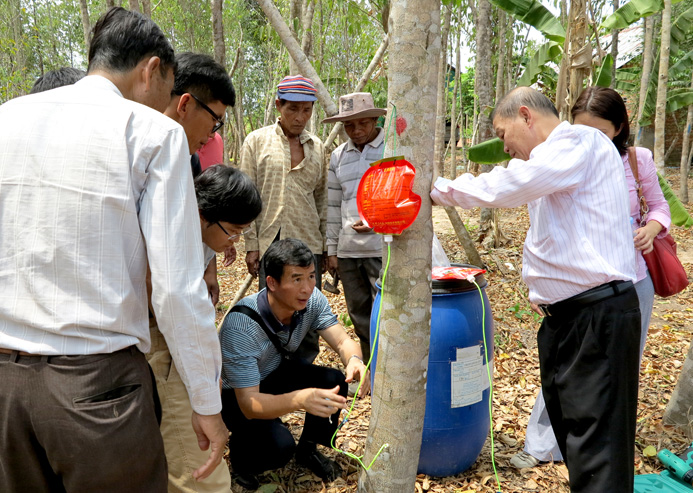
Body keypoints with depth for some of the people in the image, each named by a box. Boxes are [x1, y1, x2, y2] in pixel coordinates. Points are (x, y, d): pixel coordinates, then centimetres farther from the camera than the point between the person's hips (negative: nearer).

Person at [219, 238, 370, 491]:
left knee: (335, 382, -19)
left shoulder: (312, 299, -20)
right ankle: (239, 452, 7)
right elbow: (248, 404, -36)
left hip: (276, 371, 6)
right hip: (235, 393, -5)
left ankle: (308, 450, 8)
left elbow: (343, 341, -18)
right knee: (280, 446, -29)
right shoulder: (241, 324, -36)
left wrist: (354, 360, -43)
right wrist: (299, 399, -55)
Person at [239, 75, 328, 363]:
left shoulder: (317, 147, 11)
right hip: (270, 241, -2)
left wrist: (327, 245, 10)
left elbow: (322, 196, 14)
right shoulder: (257, 141, 3)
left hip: (308, 242, 3)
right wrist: (251, 245, -6)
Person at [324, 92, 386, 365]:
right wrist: (332, 249, 11)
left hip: (385, 249, -5)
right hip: (348, 250, 5)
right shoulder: (338, 156, 13)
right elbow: (333, 205, 14)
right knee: (359, 317, 12)